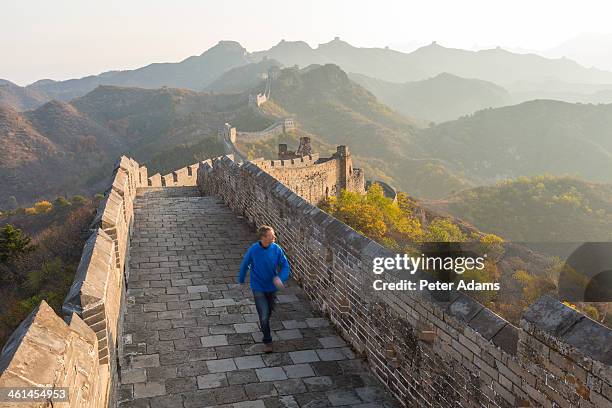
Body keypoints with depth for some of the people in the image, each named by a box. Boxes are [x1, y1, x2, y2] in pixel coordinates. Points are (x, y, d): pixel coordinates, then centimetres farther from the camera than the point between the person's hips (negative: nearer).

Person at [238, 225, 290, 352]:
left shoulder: (276, 249, -15)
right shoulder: (253, 250, -21)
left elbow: (285, 266, -8)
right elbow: (244, 265, -3)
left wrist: (280, 278, -27)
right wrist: (241, 280, 12)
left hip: (272, 287, 3)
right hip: (258, 288, -3)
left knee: (269, 311, 22)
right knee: (264, 315, -7)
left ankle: (264, 324, 55)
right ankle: (267, 341, 14)